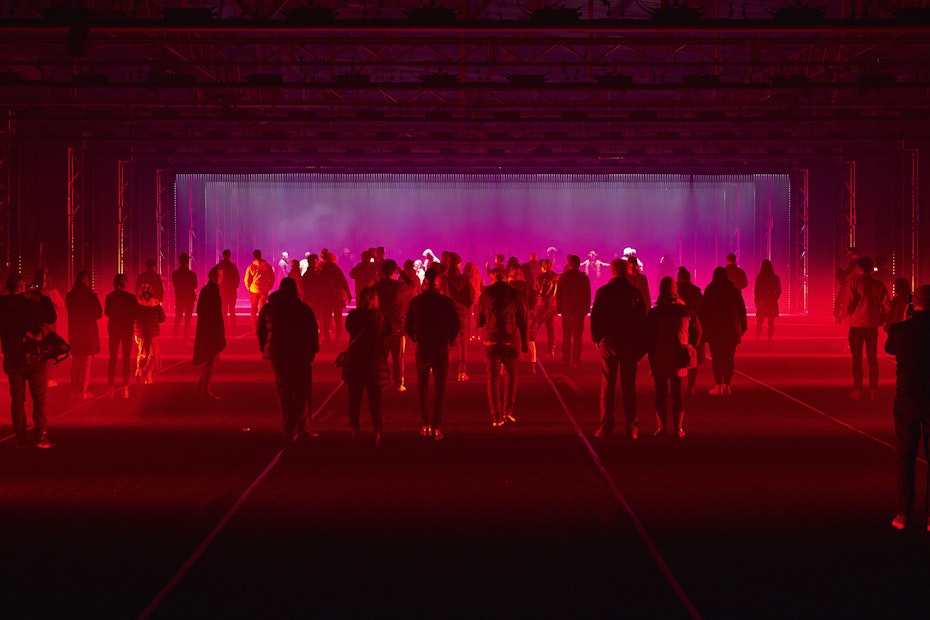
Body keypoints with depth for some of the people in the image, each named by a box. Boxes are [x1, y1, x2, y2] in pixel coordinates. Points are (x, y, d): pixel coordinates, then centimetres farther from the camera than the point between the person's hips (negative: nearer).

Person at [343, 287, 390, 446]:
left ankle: (355, 432, 9)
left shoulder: (352, 315, -8)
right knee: (375, 398, 7)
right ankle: (377, 432, 5)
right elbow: (387, 331, 6)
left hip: (355, 361, 0)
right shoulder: (379, 316, -9)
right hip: (375, 361, 0)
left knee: (355, 397, 9)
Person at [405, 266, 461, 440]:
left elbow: (407, 326, -2)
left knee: (422, 388, 15)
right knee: (440, 389, 7)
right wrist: (449, 340, 8)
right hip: (441, 350, -1)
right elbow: (456, 324, -9)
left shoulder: (415, 301, -3)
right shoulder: (446, 301, -8)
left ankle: (426, 425, 10)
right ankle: (436, 427, 0)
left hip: (422, 349, 1)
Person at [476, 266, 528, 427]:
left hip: (491, 341, 0)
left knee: (493, 378, 6)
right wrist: (524, 342, 10)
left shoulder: (485, 295, -2)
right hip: (510, 341, 1)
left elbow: (479, 322, 4)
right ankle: (508, 410, 7)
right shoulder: (515, 295, 0)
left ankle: (496, 416, 3)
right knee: (510, 374, 18)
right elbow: (522, 321, 2)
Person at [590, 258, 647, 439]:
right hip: (630, 345, 1)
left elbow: (595, 318, -3)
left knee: (607, 385, 5)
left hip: (608, 343, -1)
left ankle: (606, 425, 3)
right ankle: (631, 427, 5)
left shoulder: (603, 292, -6)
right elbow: (642, 320, 0)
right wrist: (641, 346, 7)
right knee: (629, 386, 6)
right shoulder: (635, 293, -4)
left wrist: (597, 339, 10)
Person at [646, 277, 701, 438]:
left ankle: (662, 427, 1)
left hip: (659, 359, -2)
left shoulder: (653, 313, -8)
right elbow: (697, 332, 4)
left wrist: (651, 355, 9)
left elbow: (648, 337, -4)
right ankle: (678, 428, 5)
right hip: (679, 359, 2)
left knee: (661, 393, 5)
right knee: (677, 392, 9)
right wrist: (689, 348, 15)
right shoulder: (686, 311, -2)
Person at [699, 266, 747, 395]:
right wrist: (742, 327, 10)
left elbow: (703, 309, -3)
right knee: (729, 357, 6)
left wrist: (703, 327, 2)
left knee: (716, 357, 1)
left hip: (714, 328, -2)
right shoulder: (734, 290, 3)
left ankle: (718, 386, -4)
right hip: (731, 328, 2)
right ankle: (727, 386, 4)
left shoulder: (710, 290, -2)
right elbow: (741, 309, 4)